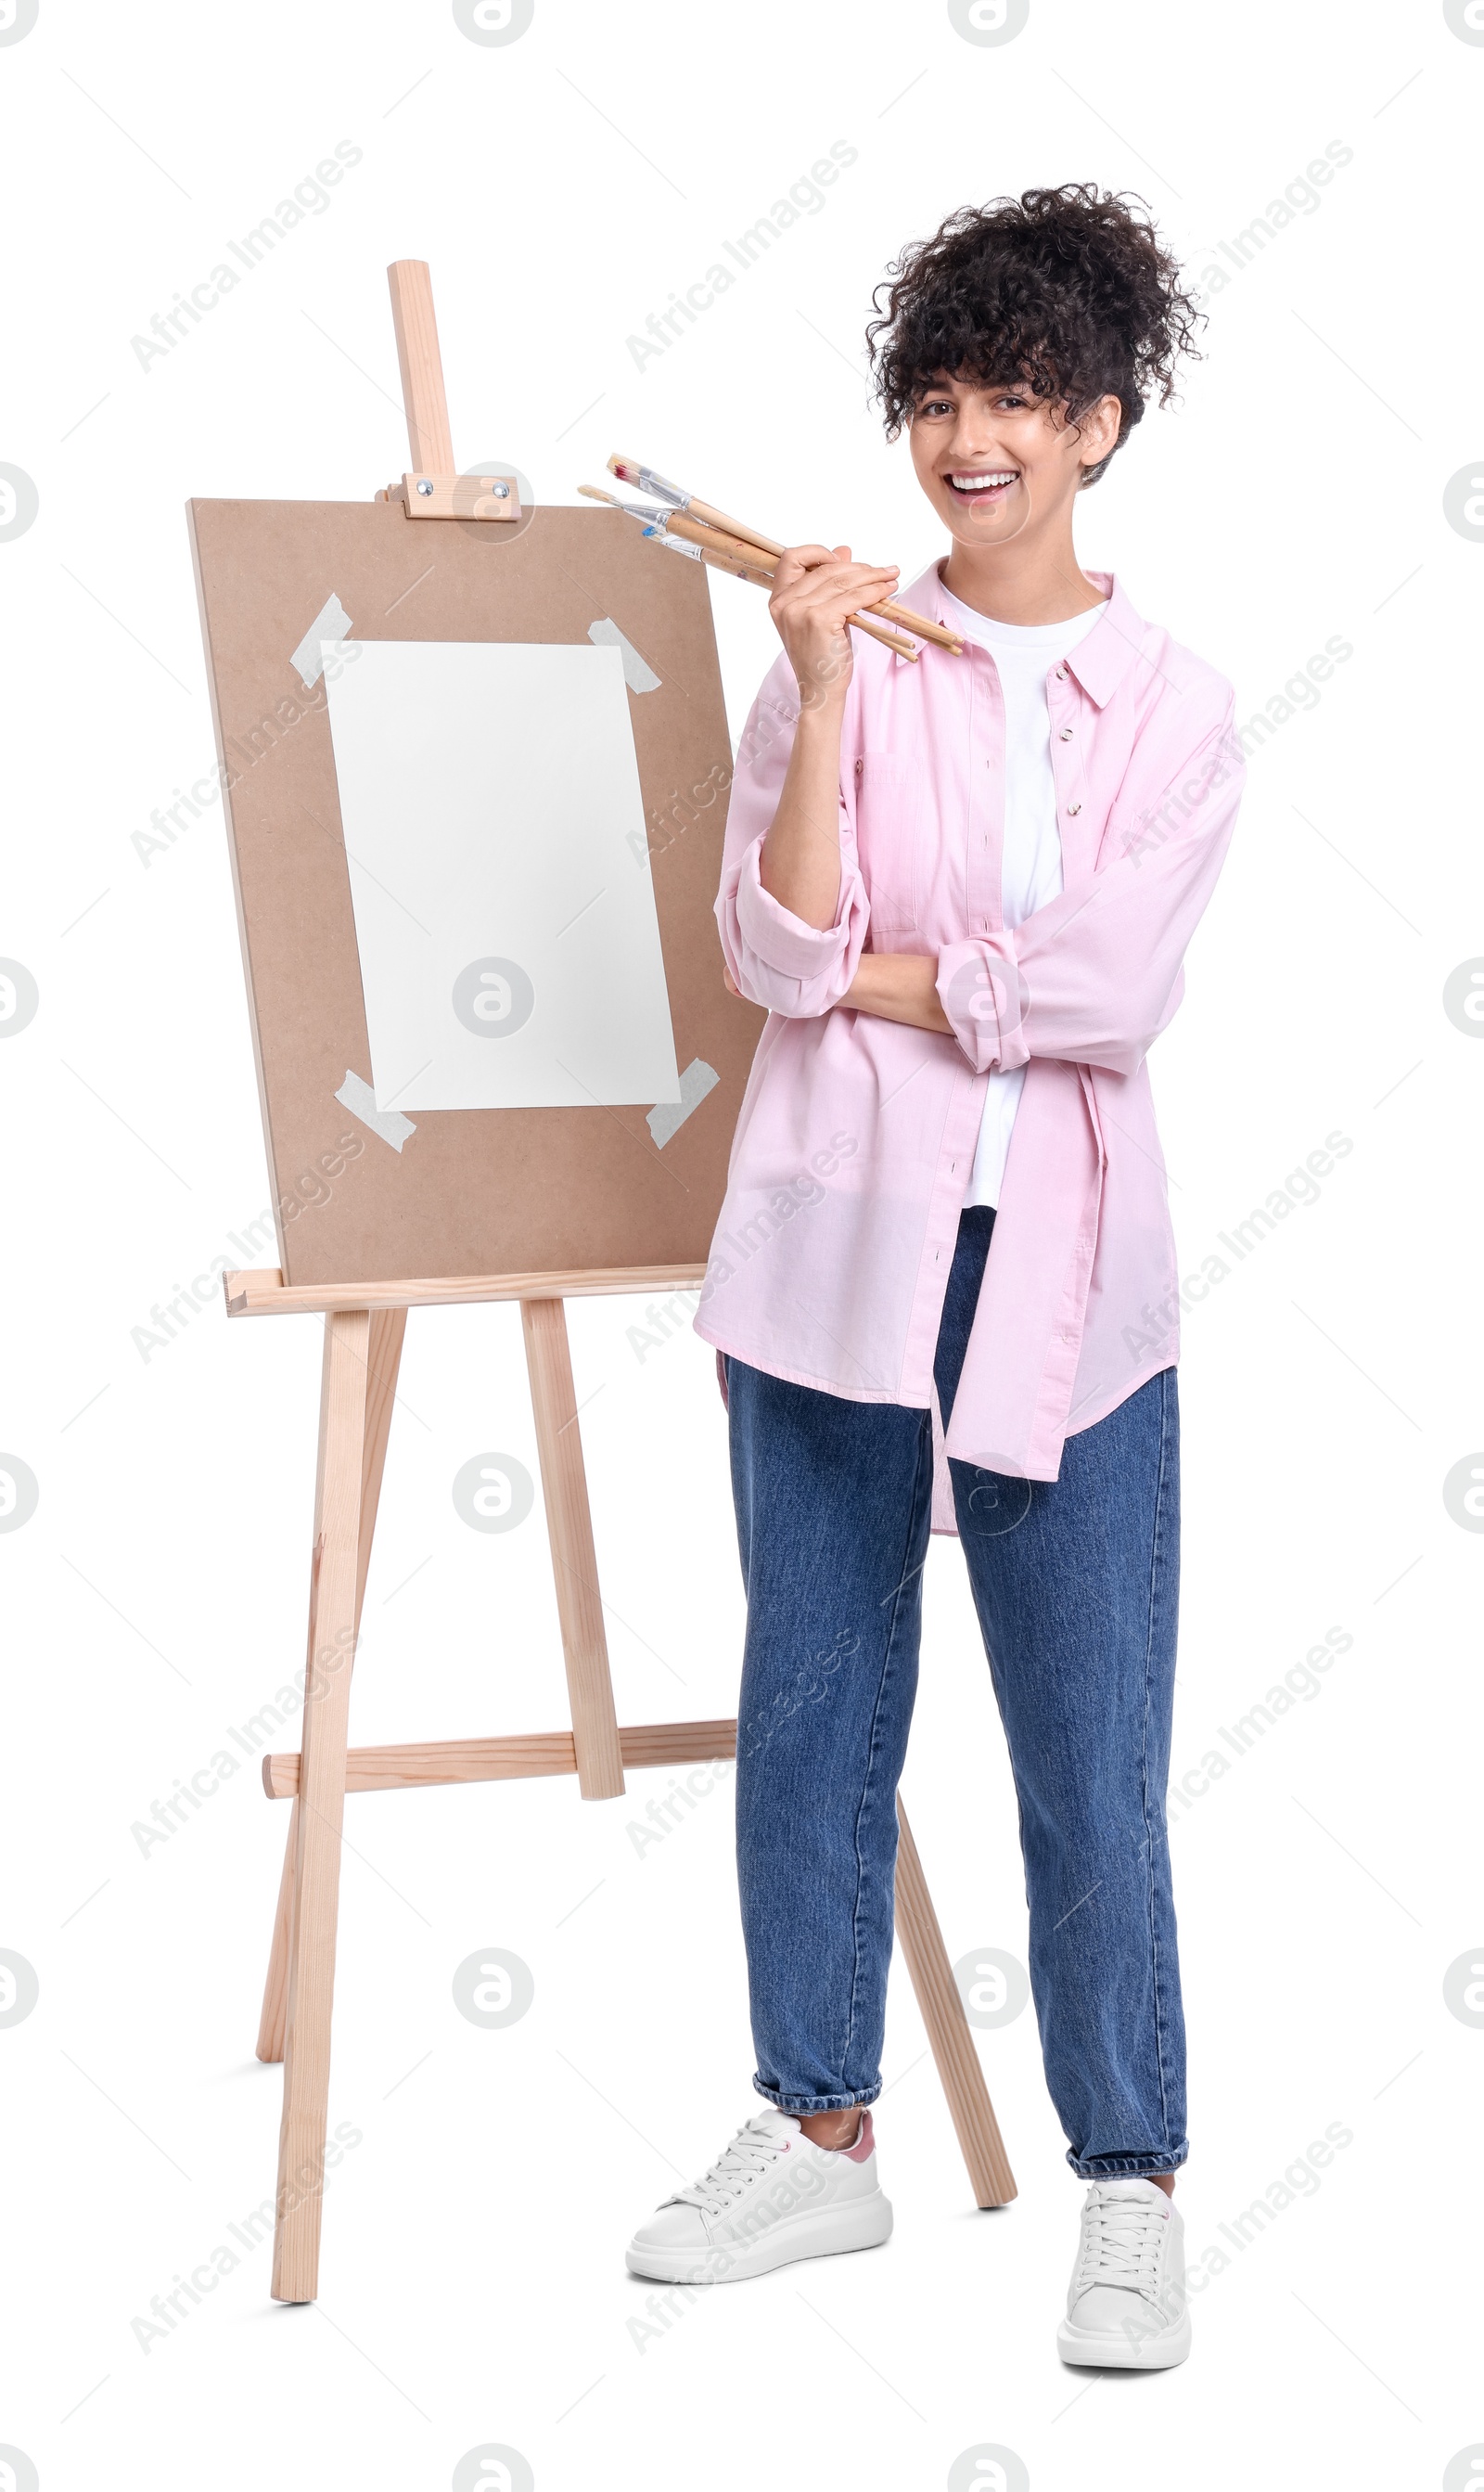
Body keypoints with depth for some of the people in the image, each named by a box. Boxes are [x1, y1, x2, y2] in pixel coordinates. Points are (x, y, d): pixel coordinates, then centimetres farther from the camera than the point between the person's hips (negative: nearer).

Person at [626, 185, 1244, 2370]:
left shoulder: (1171, 707, 3)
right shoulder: (842, 659, 3)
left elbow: (1108, 994, -10)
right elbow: (777, 955, -8)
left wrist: (865, 975, -6)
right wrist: (822, 693, -14)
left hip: (1061, 1273, -1)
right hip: (835, 1244, 1)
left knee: (1093, 1747, 0)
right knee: (813, 1702, 10)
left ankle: (1133, 2184, 13)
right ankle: (820, 2134, 25)